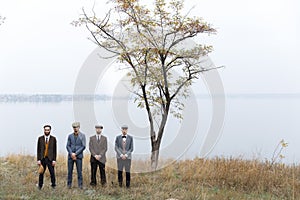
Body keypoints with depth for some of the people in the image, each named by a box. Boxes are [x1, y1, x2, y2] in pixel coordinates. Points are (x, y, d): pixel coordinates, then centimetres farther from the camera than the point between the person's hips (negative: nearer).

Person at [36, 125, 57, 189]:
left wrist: (54, 160, -4)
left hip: (50, 159, -1)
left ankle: (53, 185, 14)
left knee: (52, 173, -2)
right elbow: (38, 150, 5)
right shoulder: (40, 138, 4)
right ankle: (40, 185, 20)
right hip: (42, 158, 1)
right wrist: (38, 160, -1)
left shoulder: (53, 139, 2)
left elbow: (54, 150, 2)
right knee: (41, 173, 4)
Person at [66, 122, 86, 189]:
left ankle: (80, 185, 4)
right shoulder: (70, 136, 9)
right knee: (70, 171, 4)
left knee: (79, 171, -2)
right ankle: (69, 184, 13)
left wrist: (75, 154, -11)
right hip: (70, 156, 2)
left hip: (79, 156, -2)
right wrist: (71, 153, -11)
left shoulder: (82, 136, 1)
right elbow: (68, 146, 6)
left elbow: (83, 146, -5)